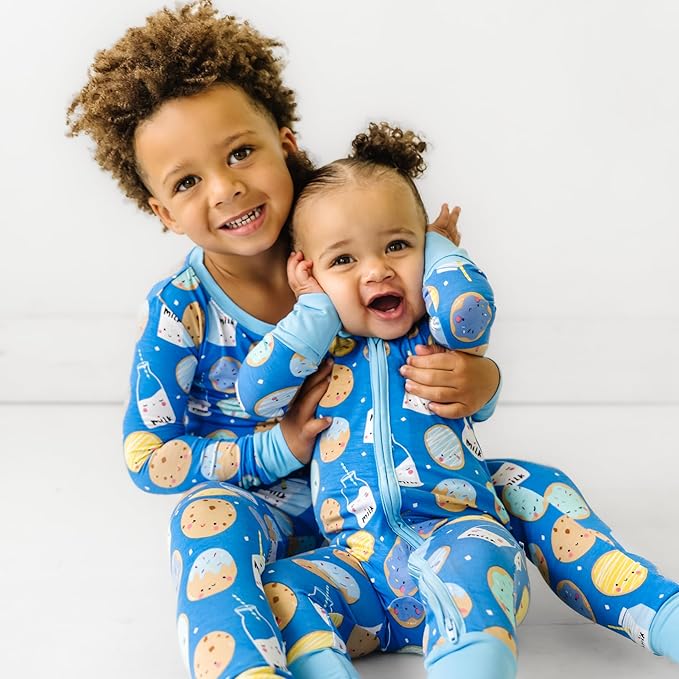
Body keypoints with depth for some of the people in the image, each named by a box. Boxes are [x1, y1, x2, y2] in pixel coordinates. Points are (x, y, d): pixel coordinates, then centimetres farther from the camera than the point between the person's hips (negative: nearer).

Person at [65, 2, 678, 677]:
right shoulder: (180, 310, -13)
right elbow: (146, 457, -9)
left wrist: (480, 382, -25)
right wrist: (279, 446, -20)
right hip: (269, 509, -3)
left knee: (531, 482, -10)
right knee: (208, 516, -37)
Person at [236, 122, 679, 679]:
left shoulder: (441, 336, 9)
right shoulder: (319, 350, 13)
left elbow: (468, 308, -15)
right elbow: (259, 394, -4)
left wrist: (437, 249, 6)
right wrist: (321, 305, 0)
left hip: (455, 530, -3)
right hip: (359, 558, 3)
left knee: (468, 558, -36)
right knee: (281, 587, -22)